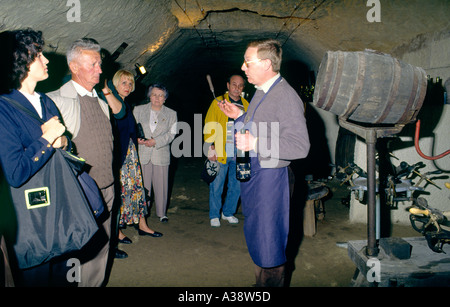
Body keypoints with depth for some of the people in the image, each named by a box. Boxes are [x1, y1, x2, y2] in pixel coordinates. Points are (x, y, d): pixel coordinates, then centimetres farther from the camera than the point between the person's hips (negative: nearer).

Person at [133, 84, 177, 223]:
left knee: (161, 185, 3)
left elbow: (171, 133, 1)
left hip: (161, 155, 0)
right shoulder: (138, 110, 12)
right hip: (142, 154, 0)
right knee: (142, 185, 2)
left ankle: (162, 213, 18)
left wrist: (155, 141, -12)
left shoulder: (171, 114, 10)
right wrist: (137, 138, -12)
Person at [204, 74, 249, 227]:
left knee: (236, 185, 10)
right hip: (221, 153, -4)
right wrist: (210, 147, -9)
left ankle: (228, 212, 28)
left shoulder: (246, 105, 14)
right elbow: (210, 126, -3)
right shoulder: (218, 102, 1)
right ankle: (214, 215, 17)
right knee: (217, 186, 2)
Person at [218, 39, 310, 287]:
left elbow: (300, 146, -26)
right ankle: (260, 284, 41)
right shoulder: (261, 92, 12)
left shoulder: (286, 97, -19)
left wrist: (255, 143, -28)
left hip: (270, 177, -10)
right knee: (256, 238, 22)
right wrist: (239, 116, 14)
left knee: (269, 243, 5)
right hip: (251, 174, 10)